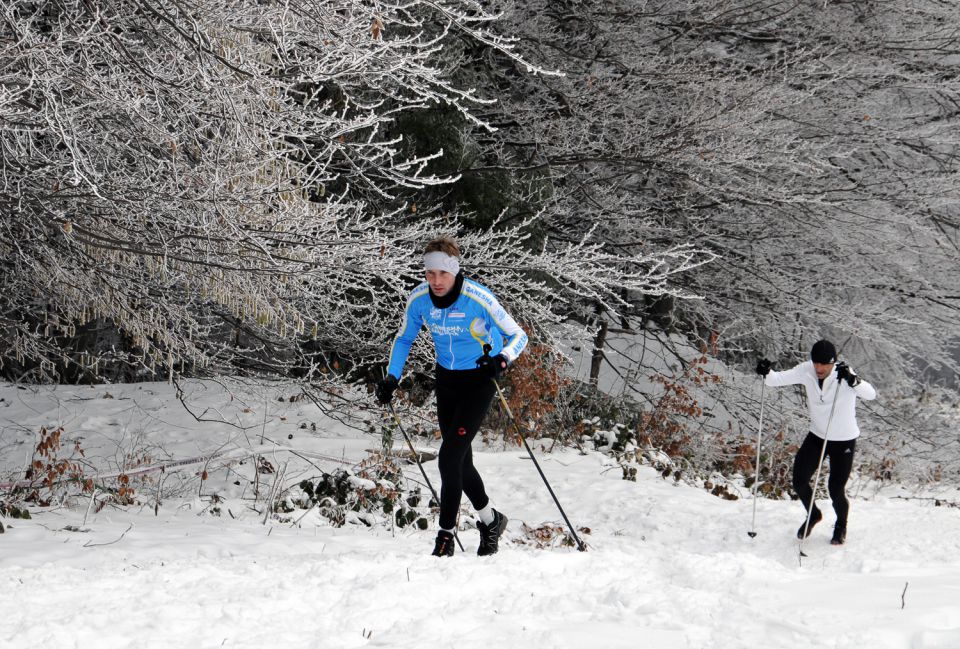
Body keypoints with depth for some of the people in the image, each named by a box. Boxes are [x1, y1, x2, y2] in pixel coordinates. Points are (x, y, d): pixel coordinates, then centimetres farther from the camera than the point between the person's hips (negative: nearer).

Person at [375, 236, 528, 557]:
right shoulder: (418, 299, -12)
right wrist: (391, 378, -7)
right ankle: (490, 520, 33)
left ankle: (446, 535, -7)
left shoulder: (478, 299, -26)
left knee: (450, 457, -15)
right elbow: (404, 339, 6)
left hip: (479, 378, -5)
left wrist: (502, 359, -38)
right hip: (446, 378, 5)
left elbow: (518, 335, -18)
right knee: (460, 459, 11)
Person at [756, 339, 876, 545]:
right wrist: (766, 373, -37)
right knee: (799, 481, 1)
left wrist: (852, 380, -57)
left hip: (844, 441, -4)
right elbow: (779, 379, -14)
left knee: (836, 490, -1)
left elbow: (870, 394, -38)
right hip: (817, 436, 4)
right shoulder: (807, 371, -15)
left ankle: (841, 525, 32)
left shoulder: (844, 375, -26)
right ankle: (813, 515, 32)